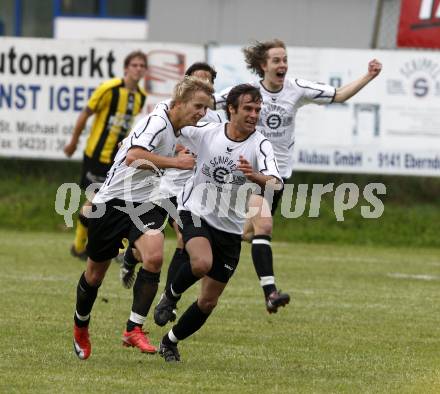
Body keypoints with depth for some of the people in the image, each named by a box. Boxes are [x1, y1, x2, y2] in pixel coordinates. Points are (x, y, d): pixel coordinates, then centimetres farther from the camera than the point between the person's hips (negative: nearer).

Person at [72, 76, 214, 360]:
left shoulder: (177, 131, 8)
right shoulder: (157, 122, -19)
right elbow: (133, 157, -35)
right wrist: (174, 162, -32)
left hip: (145, 204, 6)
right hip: (113, 201, -6)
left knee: (154, 257, -24)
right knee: (95, 274, 9)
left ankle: (134, 329, -17)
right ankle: (80, 326, 36)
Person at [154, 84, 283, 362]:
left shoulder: (260, 145, -13)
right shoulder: (205, 132, -8)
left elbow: (275, 183, -31)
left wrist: (254, 176, -49)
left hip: (230, 230, 2)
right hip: (196, 214, -2)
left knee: (209, 302, 6)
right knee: (202, 263, -34)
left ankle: (170, 343, 29)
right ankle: (171, 296, -3)